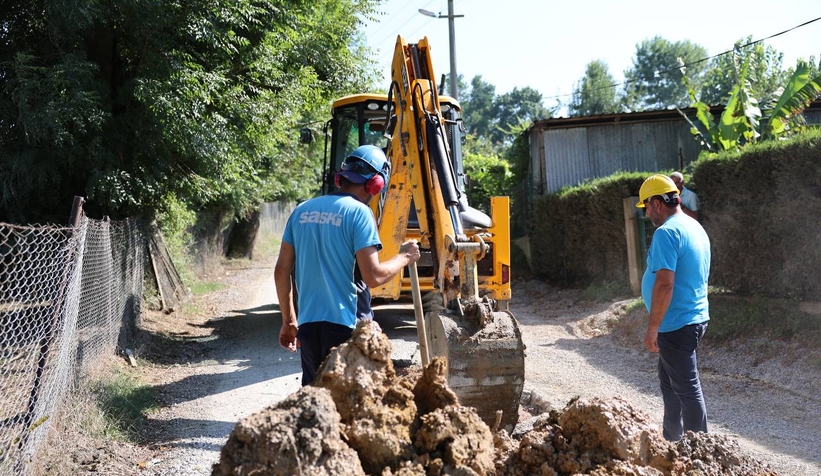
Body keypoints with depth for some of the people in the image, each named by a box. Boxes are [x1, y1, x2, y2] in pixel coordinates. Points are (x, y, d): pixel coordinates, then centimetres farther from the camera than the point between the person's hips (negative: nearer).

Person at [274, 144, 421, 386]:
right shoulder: (358, 212, -10)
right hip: (346, 325, -5)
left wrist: (289, 320, 18)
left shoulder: (302, 211, 9)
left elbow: (281, 271, 10)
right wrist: (404, 257, 2)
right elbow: (373, 276, -16)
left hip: (308, 323, 6)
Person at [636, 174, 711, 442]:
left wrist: (652, 328, -19)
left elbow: (664, 284, -25)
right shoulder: (695, 228, 12)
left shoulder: (667, 232, -19)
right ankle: (672, 441, 31)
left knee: (687, 389, 0)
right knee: (670, 383, 21)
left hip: (676, 325, -10)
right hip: (693, 318, 10)